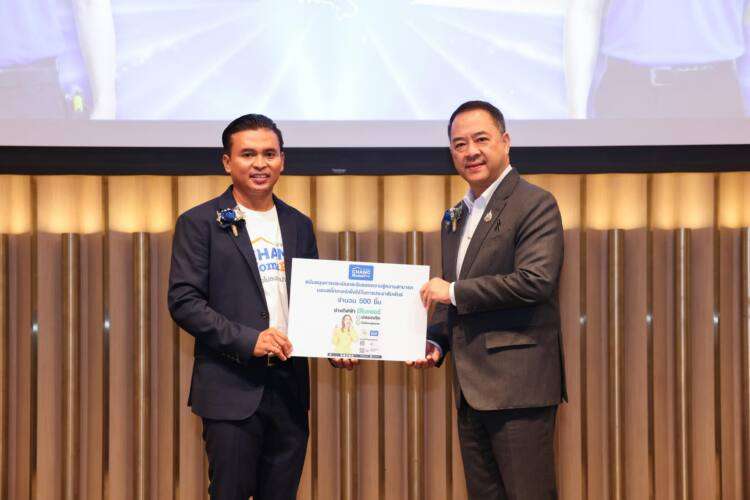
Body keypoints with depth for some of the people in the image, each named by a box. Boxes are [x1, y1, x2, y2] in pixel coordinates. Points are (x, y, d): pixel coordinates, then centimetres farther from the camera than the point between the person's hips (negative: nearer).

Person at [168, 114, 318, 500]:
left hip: (290, 385, 5)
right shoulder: (200, 222, -2)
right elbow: (183, 301, -9)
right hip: (232, 386, -4)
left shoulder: (299, 225, 13)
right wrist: (247, 340, -18)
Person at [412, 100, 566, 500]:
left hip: (518, 385, -8)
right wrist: (435, 341, 6)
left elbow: (535, 280, -21)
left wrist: (453, 291, -14)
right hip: (470, 389, 8)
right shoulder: (455, 217, 18)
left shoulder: (535, 205, -8)